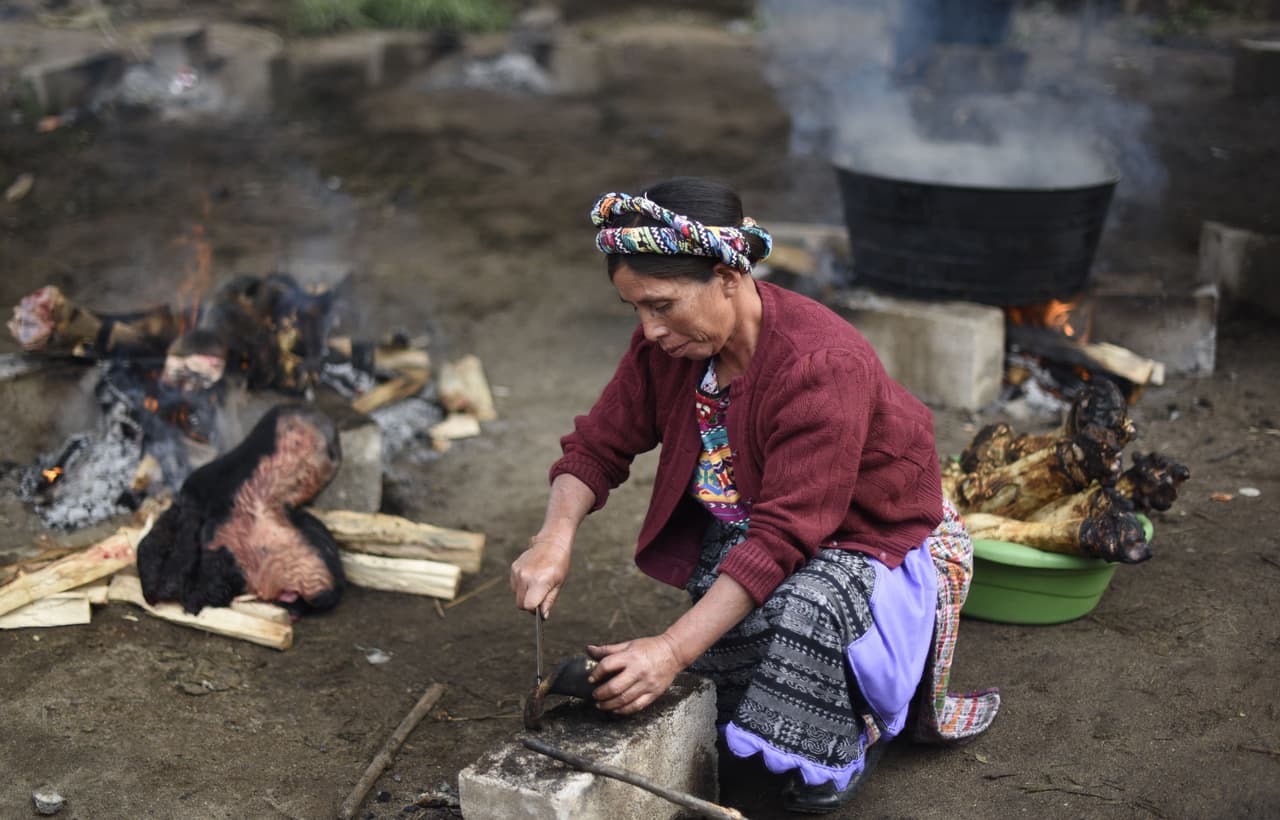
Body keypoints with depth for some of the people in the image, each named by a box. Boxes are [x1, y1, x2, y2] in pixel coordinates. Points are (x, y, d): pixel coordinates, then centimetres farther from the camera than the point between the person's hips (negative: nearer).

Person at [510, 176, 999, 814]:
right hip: (743, 534, 6)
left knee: (808, 606, -37)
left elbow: (785, 535, -36)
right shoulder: (666, 343, -10)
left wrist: (673, 650, -41)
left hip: (871, 540, -6)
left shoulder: (822, 366, -33)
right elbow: (598, 445, -2)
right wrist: (555, 537, -23)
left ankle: (840, 750, -7)